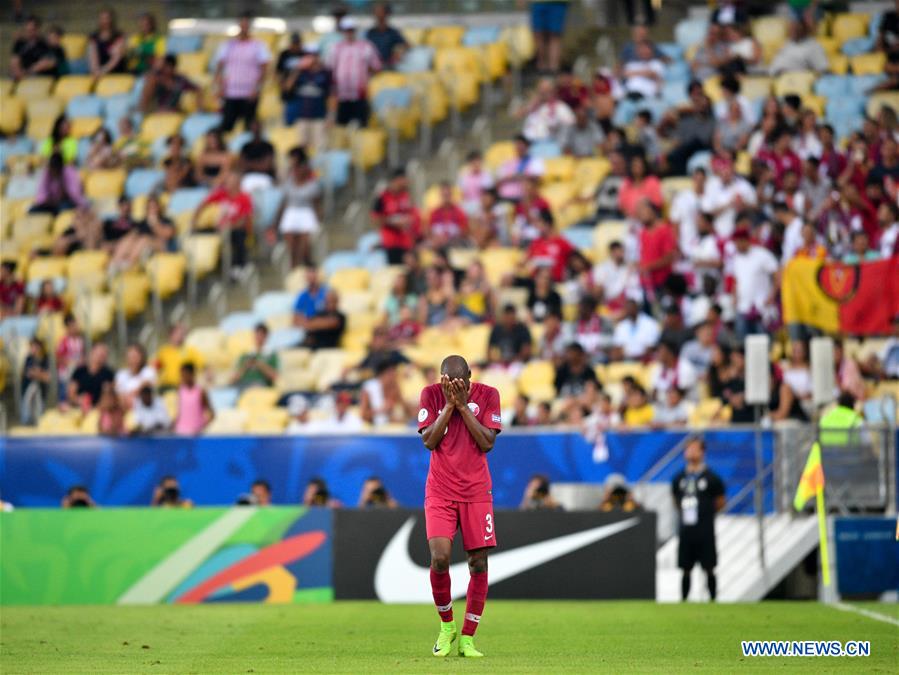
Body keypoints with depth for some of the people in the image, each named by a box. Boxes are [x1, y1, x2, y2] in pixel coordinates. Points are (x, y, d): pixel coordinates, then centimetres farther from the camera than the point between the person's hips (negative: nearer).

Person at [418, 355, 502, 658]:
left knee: (478, 564, -3)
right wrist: (449, 405, -15)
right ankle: (446, 624, 7)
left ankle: (467, 638, 6)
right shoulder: (431, 394, -1)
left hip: (476, 491, 1)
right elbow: (429, 440, -9)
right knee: (439, 558, -16)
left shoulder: (487, 395, -2)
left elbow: (488, 442, -9)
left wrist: (463, 406, -14)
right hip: (440, 492, -1)